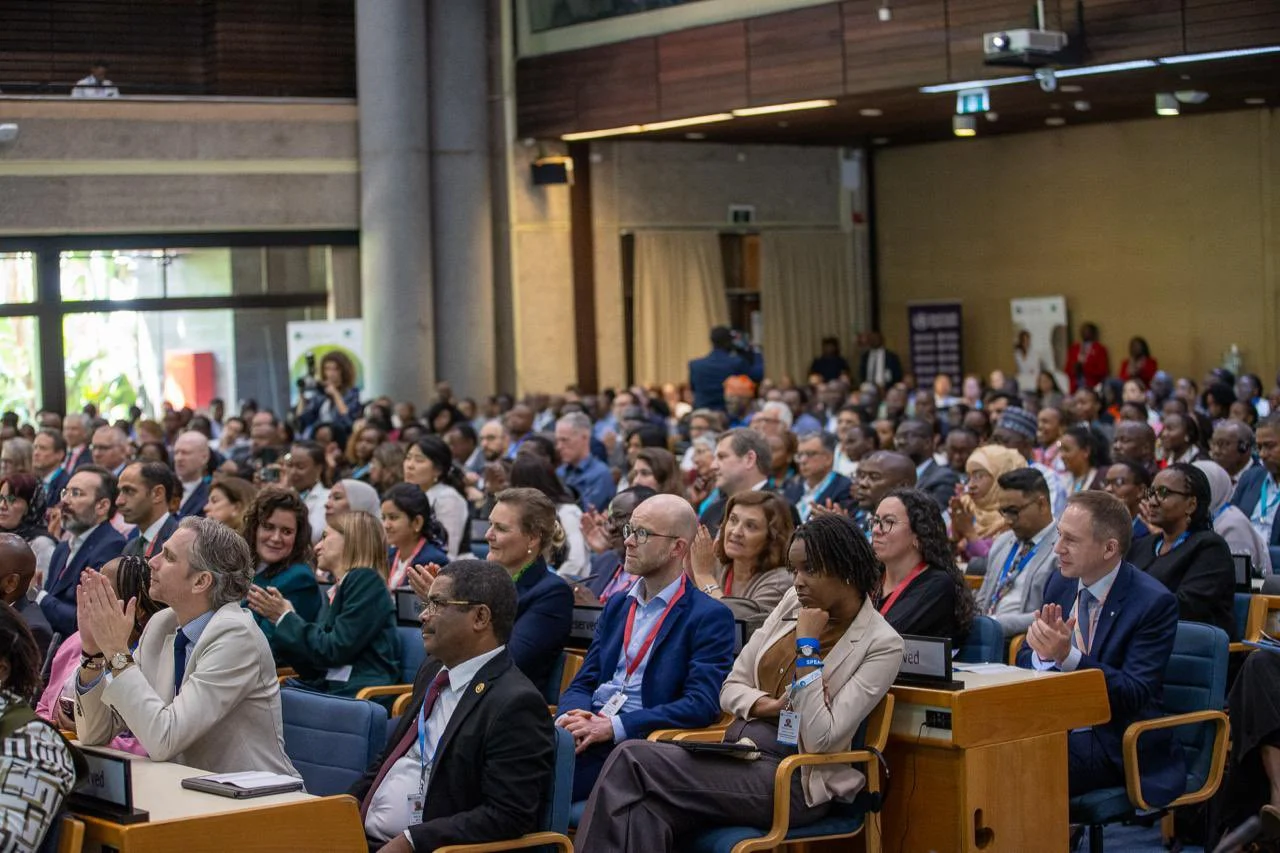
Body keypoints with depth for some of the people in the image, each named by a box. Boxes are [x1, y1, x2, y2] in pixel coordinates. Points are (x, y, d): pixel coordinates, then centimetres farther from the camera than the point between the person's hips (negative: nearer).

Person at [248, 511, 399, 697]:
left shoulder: (366, 580, -3)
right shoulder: (336, 590, 22)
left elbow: (334, 650, -11)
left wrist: (287, 618, -2)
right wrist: (280, 618, 11)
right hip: (327, 687, 8)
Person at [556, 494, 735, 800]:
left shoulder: (710, 617, 0)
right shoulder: (617, 605, 23)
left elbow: (702, 704, -11)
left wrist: (614, 727, -18)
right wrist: (572, 716, -8)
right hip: (587, 735, 6)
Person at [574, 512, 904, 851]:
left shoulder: (882, 644, -7)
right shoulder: (794, 604, 11)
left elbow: (819, 739, -16)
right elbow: (730, 688, 14)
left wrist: (807, 645, -14)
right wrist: (767, 706, -8)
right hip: (737, 753, 6)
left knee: (632, 759, -24)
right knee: (649, 814, -27)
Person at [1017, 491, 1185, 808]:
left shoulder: (1155, 602, -11)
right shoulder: (1060, 584, 8)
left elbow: (1135, 695, -18)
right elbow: (1024, 660, 10)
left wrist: (1068, 656, -30)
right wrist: (1044, 653, -15)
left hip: (1116, 746, -6)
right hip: (1057, 728, 6)